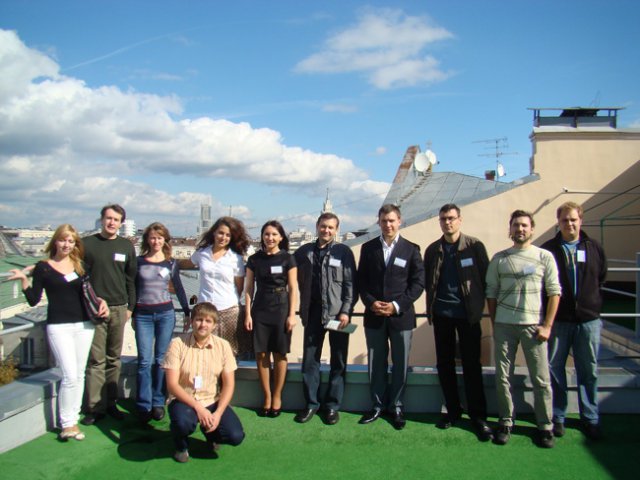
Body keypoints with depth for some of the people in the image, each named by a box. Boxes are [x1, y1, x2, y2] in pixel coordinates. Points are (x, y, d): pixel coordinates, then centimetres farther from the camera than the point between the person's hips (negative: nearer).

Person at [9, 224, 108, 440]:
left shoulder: (80, 266, 10)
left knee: (79, 374, 9)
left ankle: (73, 419, 20)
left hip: (84, 325, 4)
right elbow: (33, 300, -4)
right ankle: (66, 423, 6)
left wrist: (100, 301, 2)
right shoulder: (43, 267, -1)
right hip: (58, 326, -4)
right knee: (70, 376, -9)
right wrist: (24, 280, -17)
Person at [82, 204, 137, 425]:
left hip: (119, 309, 2)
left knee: (114, 359, 9)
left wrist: (130, 306, 8)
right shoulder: (87, 244, 2)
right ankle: (94, 407, 6)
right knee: (96, 359, -1)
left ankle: (110, 402, 18)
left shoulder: (127, 246, 8)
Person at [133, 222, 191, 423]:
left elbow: (179, 289, 13)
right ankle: (143, 406, 6)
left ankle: (158, 403, 14)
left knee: (161, 360, 3)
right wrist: (132, 313, 9)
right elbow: (132, 288, 10)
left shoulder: (171, 263, 6)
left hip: (165, 313, 0)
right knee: (145, 361, -3)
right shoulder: (139, 262, 5)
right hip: (143, 315, 0)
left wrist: (187, 312, 12)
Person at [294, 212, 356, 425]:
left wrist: (346, 311, -11)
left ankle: (333, 405, 18)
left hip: (338, 314, -2)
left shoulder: (343, 252, -1)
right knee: (310, 360, 7)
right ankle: (311, 403, 21)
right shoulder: (304, 252, 6)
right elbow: (300, 280, 12)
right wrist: (304, 307, 6)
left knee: (338, 362, 6)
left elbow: (350, 284, -4)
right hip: (313, 313, 2)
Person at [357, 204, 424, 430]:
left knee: (400, 364, 8)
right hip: (374, 316, 1)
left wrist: (397, 305, -13)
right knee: (376, 363, 9)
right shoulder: (368, 248, 6)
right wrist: (371, 302, -10)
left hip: (401, 316, -1)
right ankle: (378, 405, 23)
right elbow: (361, 281, 6)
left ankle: (396, 406, 22)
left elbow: (418, 282, -3)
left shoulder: (411, 249, 1)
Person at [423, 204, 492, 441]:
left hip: (468, 314, -3)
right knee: (444, 363, 10)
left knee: (472, 364, 1)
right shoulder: (432, 250, 6)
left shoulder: (475, 246, -3)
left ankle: (478, 415, 12)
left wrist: (478, 305, -3)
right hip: (441, 314, 3)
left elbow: (486, 277, 0)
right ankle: (453, 410, 24)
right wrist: (432, 305, 4)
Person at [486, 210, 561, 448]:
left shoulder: (544, 257, 3)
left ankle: (545, 426, 16)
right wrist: (494, 324, 6)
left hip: (533, 325, -1)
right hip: (504, 325, 2)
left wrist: (547, 325, -4)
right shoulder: (499, 259, 7)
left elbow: (554, 292, 2)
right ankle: (506, 422, 19)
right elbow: (491, 293, 9)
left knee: (541, 379, 2)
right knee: (502, 377, 6)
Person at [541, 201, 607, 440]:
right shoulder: (547, 249, -1)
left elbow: (601, 278, 18)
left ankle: (590, 419, 23)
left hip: (588, 320, 2)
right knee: (554, 369, 5)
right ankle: (557, 417, 18)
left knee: (589, 371, 10)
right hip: (558, 320, -1)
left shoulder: (594, 248, 5)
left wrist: (592, 302, 11)